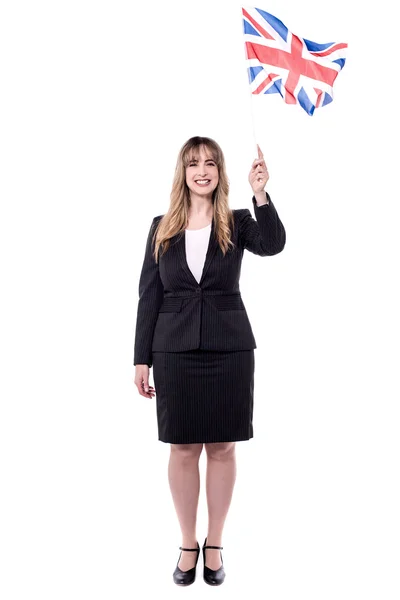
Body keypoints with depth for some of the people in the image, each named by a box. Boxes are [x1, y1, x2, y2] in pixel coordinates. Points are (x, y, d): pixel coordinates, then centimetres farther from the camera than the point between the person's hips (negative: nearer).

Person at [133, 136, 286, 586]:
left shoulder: (237, 223, 3)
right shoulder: (162, 228, 5)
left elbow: (273, 245, -19)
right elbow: (149, 295, 4)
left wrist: (260, 193, -30)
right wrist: (142, 359, 1)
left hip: (229, 349, 0)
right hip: (176, 350, 1)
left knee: (222, 447, 7)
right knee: (183, 448, 7)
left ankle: (214, 545, 23)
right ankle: (188, 544, 23)